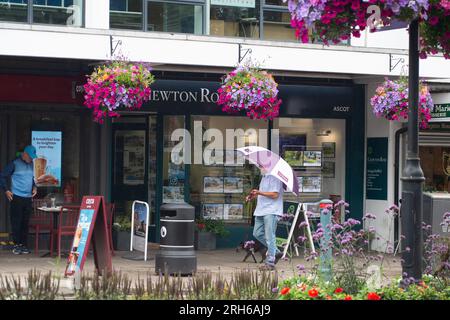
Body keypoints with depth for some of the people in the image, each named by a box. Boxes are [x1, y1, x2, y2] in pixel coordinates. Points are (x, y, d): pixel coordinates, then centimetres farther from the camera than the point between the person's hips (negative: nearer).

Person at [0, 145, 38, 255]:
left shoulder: (31, 165, 12)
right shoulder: (14, 163, -5)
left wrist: (34, 187, 10)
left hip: (28, 197, 5)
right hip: (16, 197, -5)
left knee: (25, 222, 7)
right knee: (16, 222, -3)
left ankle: (23, 245, 12)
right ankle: (16, 245, 2)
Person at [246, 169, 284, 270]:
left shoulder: (275, 177, -12)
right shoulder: (264, 177, 17)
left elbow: (275, 194, -19)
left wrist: (259, 192, -21)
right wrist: (253, 196, 15)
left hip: (271, 212, -10)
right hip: (261, 211, 10)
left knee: (269, 237, -8)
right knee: (257, 233, 10)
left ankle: (270, 263, -4)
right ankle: (276, 252, 21)